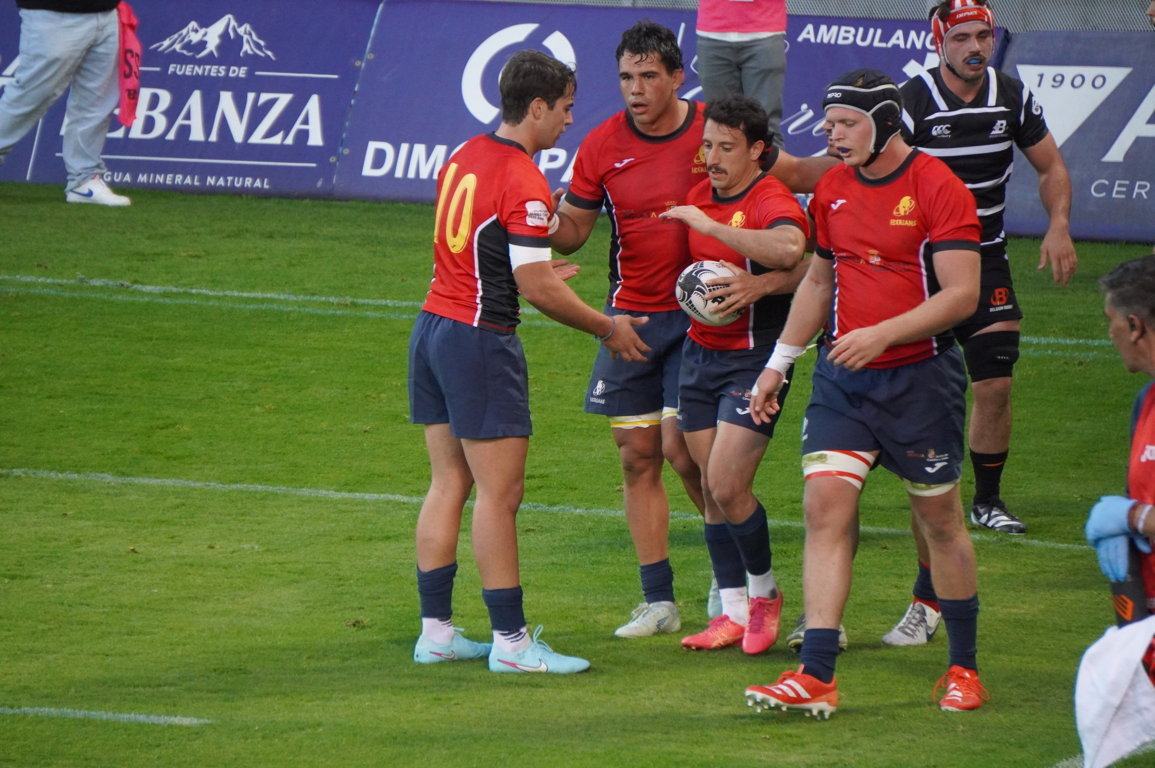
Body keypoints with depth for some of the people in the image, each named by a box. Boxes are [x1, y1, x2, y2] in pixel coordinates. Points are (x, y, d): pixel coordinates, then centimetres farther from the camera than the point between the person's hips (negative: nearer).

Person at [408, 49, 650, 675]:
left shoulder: (463, 156, 10)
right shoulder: (523, 181, -16)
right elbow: (537, 288, -18)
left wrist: (531, 262, 35)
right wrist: (609, 329, -6)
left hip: (432, 326, 9)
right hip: (481, 341, -9)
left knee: (449, 484, 12)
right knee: (499, 495, -5)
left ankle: (436, 632, 14)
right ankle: (510, 641, -3)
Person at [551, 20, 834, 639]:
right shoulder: (602, 146, -1)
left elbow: (793, 173, 9)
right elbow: (571, 234, 4)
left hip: (699, 315, -3)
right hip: (630, 319, 3)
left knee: (682, 448, -11)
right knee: (638, 455, 3)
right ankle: (658, 601, 11)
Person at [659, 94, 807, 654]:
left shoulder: (772, 202, -14)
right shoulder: (698, 196, 8)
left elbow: (790, 252, -36)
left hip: (753, 360, -7)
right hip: (699, 353, 7)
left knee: (727, 486, -12)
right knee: (711, 489, 6)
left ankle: (765, 591, 10)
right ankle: (734, 610, 13)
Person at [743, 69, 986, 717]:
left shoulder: (937, 188, -11)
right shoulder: (833, 190, 8)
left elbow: (962, 294, -16)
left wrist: (882, 335, -24)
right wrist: (779, 362, 20)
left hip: (921, 375, -5)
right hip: (843, 376, 5)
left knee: (940, 518, 7)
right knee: (826, 506, -9)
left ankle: (965, 669, 22)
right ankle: (817, 676, -13)